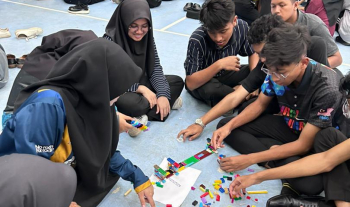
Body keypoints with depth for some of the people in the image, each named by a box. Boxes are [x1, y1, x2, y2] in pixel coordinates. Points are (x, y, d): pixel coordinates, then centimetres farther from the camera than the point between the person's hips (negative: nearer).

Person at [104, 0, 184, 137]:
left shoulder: (146, 36, -6)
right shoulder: (110, 41, -23)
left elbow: (155, 67, -6)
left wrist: (163, 94, -20)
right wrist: (141, 89, -27)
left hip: (140, 82, 7)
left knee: (178, 82, -6)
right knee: (134, 104, -39)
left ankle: (142, 116, -20)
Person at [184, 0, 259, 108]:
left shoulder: (242, 27, -21)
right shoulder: (197, 40, -32)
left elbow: (254, 53, -2)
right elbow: (190, 83, -30)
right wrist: (219, 65, -41)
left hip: (226, 74, 4)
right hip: (202, 81, -3)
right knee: (210, 89, -38)